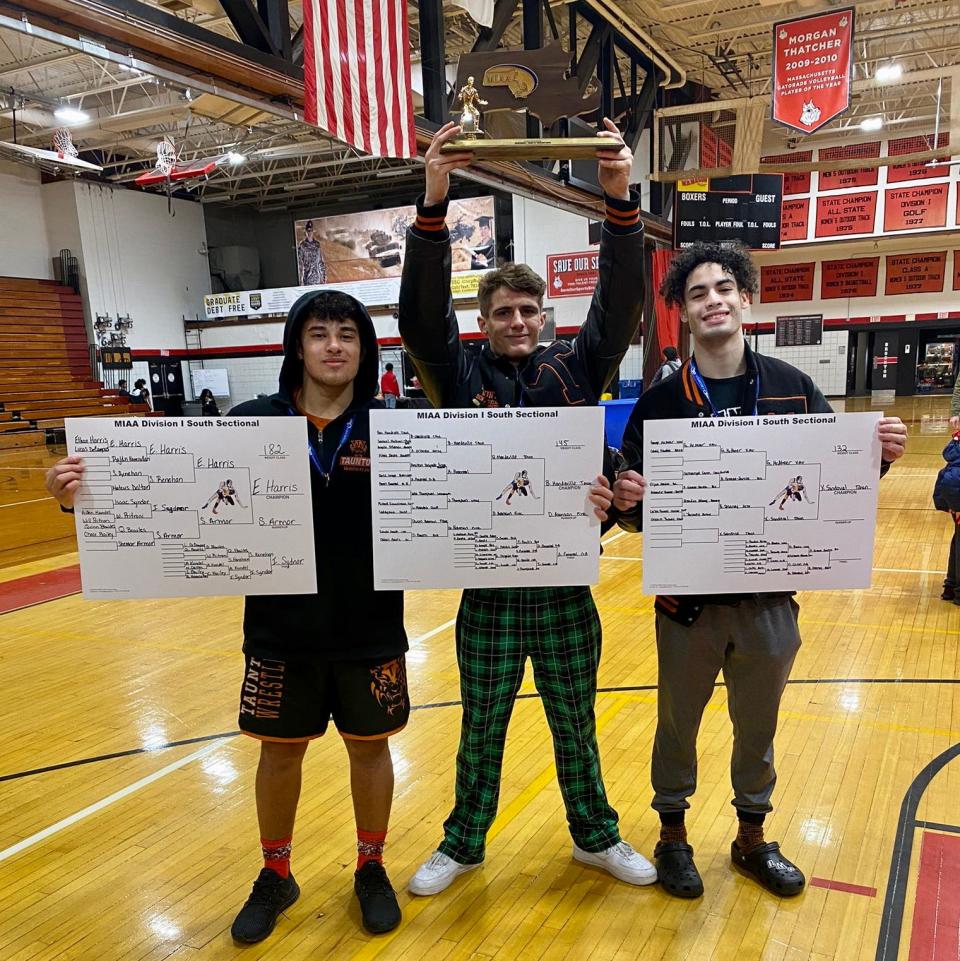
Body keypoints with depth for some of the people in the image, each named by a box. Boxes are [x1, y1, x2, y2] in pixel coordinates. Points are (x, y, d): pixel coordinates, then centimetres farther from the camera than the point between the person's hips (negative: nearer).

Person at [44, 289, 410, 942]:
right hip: (280, 629, 1)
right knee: (280, 749, 16)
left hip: (369, 630, 0)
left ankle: (371, 870, 39)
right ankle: (275, 878, 41)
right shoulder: (253, 421, -5)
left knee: (370, 746, 14)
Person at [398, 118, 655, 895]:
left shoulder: (575, 369, 1)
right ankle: (464, 843, 38)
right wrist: (434, 203, -27)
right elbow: (421, 313, -16)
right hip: (489, 592, -1)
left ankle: (596, 836, 42)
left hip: (565, 588, 1)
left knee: (576, 727, 19)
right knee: (481, 732, 16)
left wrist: (621, 200, -22)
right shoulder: (464, 377, -3)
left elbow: (621, 304, -10)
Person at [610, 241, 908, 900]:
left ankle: (752, 839, 43)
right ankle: (673, 835, 39)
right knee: (678, 726, 16)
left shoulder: (793, 388, -3)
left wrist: (879, 458, -18)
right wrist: (626, 502, -27)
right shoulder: (661, 402, -7)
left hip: (769, 602, 2)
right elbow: (637, 517, -5)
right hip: (689, 603, -1)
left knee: (758, 729, 20)